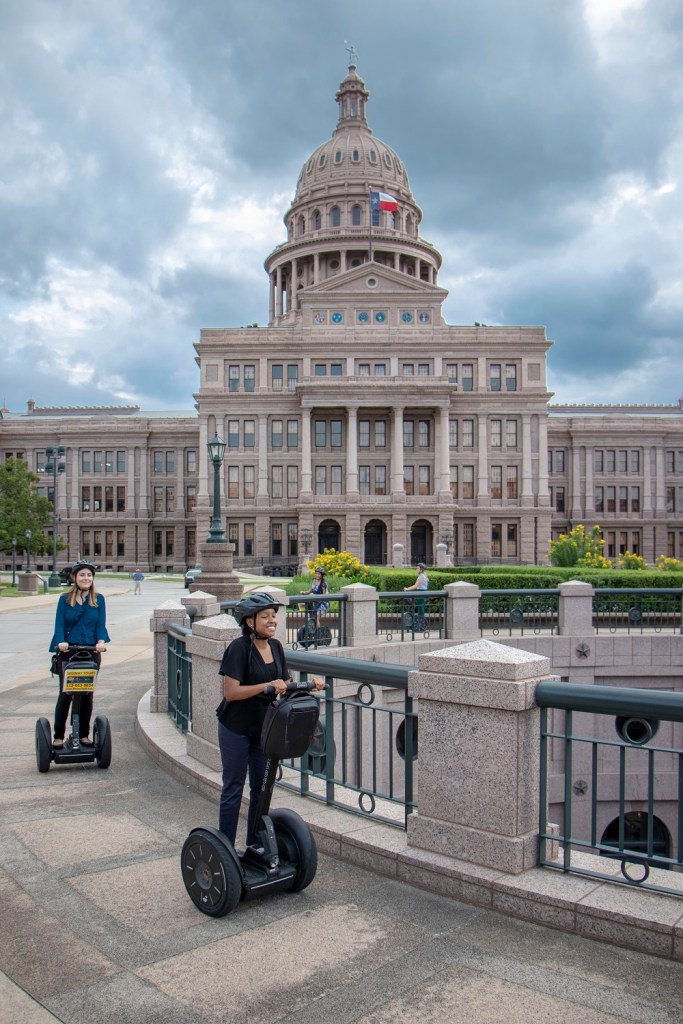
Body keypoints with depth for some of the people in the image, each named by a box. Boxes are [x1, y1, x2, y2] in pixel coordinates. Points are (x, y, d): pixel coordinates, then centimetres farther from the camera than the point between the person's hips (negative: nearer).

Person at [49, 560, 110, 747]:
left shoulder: (98, 599, 7)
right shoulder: (65, 599, 4)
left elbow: (101, 624, 1)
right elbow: (59, 624, -4)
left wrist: (101, 641, -18)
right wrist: (61, 642, -22)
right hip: (68, 652, -1)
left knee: (87, 694, 7)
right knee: (65, 694, -2)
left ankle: (84, 735, 19)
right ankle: (58, 736, 10)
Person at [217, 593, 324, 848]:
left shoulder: (276, 646, 1)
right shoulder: (240, 647, -19)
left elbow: (285, 685, 7)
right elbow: (231, 692, -25)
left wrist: (309, 684, -10)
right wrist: (267, 685, -33)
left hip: (263, 727, 7)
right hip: (236, 728, -6)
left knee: (262, 788, 14)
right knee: (233, 789, 4)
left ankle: (255, 846, 29)